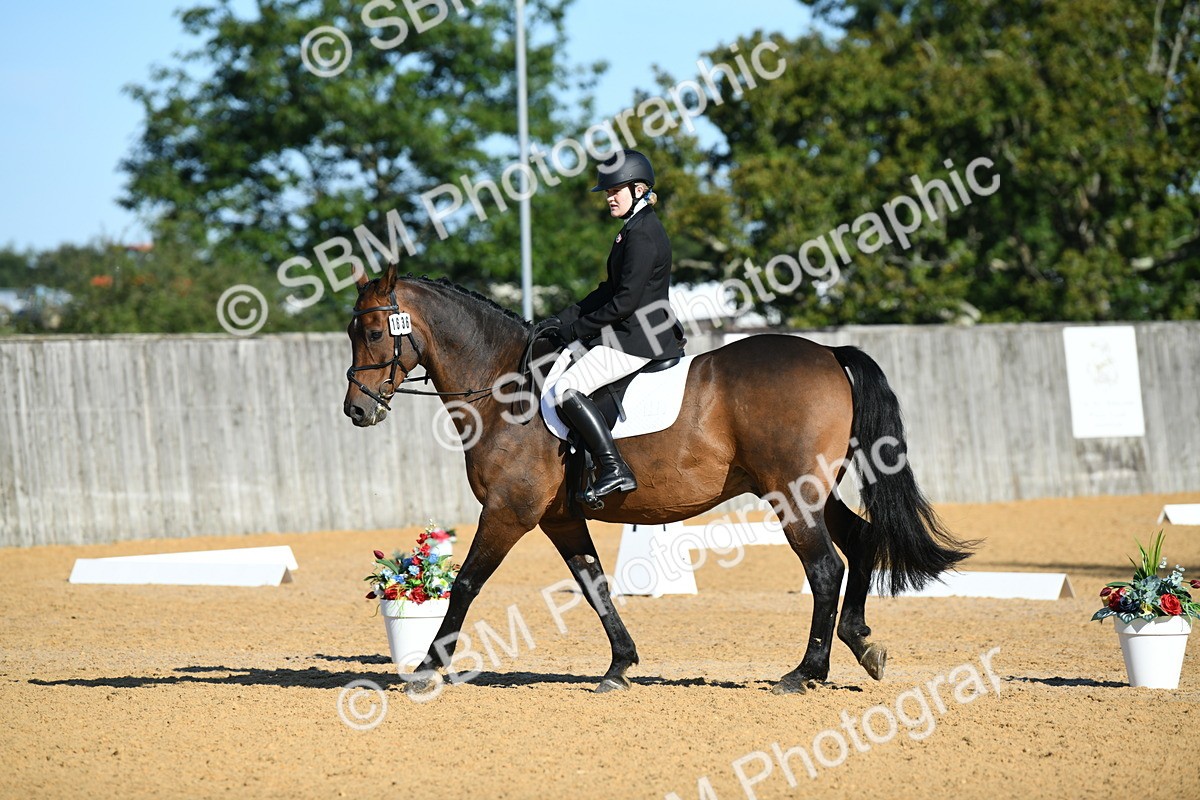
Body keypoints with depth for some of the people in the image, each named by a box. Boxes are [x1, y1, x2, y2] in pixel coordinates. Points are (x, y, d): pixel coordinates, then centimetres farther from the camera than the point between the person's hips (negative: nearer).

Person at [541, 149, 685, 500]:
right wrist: (564, 319, 11)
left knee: (565, 389, -21)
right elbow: (611, 290, 20)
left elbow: (625, 301, -21)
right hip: (631, 332, 11)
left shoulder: (642, 234, -16)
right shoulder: (636, 228, 17)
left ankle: (614, 468, -24)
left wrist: (577, 329, -13)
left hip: (639, 339, -11)